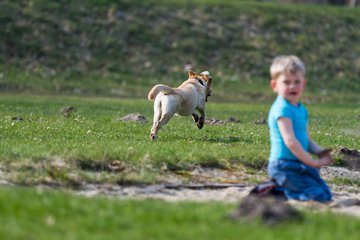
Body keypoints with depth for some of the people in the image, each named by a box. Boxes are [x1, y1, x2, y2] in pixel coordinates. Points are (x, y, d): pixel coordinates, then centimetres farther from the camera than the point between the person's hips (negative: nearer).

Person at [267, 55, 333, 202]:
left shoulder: (301, 109, 14)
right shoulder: (282, 109, -17)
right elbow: (290, 141, -23)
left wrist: (320, 152, 0)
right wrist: (313, 162, -20)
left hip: (299, 165, 10)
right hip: (285, 166, -10)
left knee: (326, 194, 10)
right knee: (318, 196, -18)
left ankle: (279, 188, 10)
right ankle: (278, 191, -6)